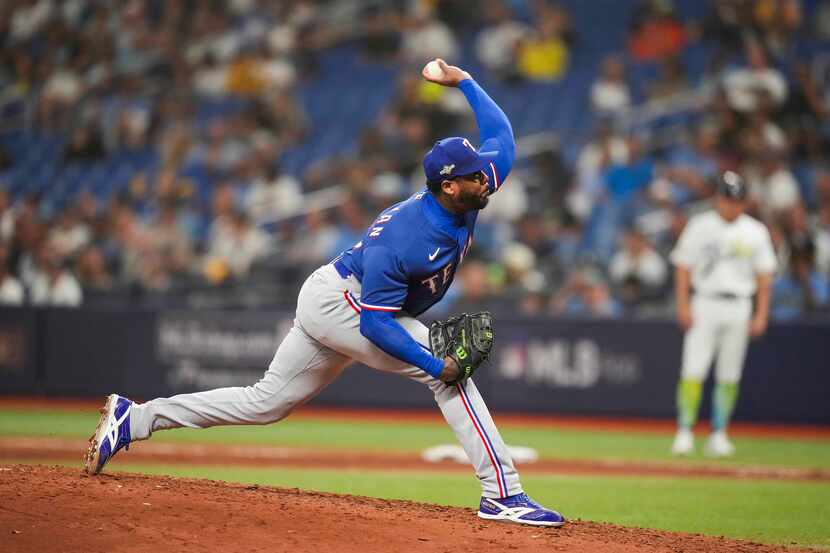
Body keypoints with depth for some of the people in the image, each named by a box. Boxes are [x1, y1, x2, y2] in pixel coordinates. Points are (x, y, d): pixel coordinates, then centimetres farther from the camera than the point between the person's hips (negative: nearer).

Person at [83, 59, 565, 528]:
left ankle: (134, 418, 17)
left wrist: (463, 80, 6)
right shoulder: (396, 240, -32)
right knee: (450, 372, -18)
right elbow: (377, 323, -30)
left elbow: (502, 138, 8)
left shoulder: (468, 198, -8)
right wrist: (436, 365, -35)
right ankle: (502, 493, -18)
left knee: (266, 403, 14)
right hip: (338, 301, -9)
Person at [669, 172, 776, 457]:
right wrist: (683, 306, -7)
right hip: (705, 305, -2)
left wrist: (761, 314, 1)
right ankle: (684, 433, -8)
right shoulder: (700, 227, 2)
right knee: (693, 371, -10)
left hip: (739, 307, 2)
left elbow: (764, 274, 8)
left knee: (729, 376, 4)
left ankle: (719, 435, 11)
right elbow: (683, 267, 2)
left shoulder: (755, 232, 7)